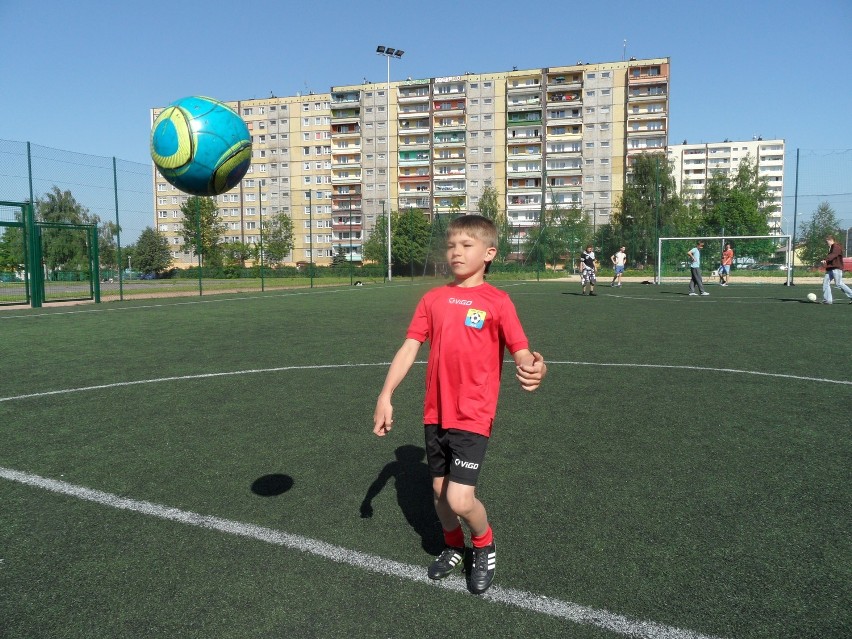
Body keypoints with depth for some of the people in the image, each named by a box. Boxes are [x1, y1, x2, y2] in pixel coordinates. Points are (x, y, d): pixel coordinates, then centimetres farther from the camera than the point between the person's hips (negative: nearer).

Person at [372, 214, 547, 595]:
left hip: (472, 417, -5)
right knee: (439, 492, 16)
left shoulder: (497, 301, -7)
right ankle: (453, 546, 45)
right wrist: (385, 395, -4)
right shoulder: (433, 299, 5)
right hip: (435, 414, 5)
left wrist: (533, 368, -36)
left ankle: (485, 546, 25)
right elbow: (409, 347, 4)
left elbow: (521, 350, -12)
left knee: (460, 500, -9)